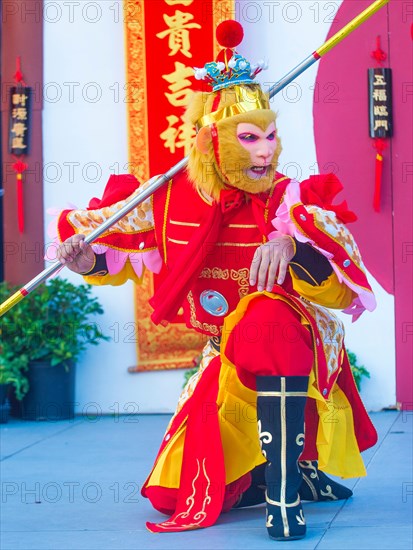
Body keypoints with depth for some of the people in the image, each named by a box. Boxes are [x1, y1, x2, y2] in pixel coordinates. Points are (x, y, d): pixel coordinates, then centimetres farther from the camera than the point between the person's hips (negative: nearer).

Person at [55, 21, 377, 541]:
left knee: (266, 321, -42)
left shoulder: (290, 199, -16)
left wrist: (290, 247, -46)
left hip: (301, 339, -4)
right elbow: (119, 250, 8)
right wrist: (88, 261, -15)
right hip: (230, 359, 5)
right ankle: (301, 471, 25)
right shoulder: (176, 197, -7)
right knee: (182, 495, 3)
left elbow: (342, 292, -28)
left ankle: (285, 492, -34)